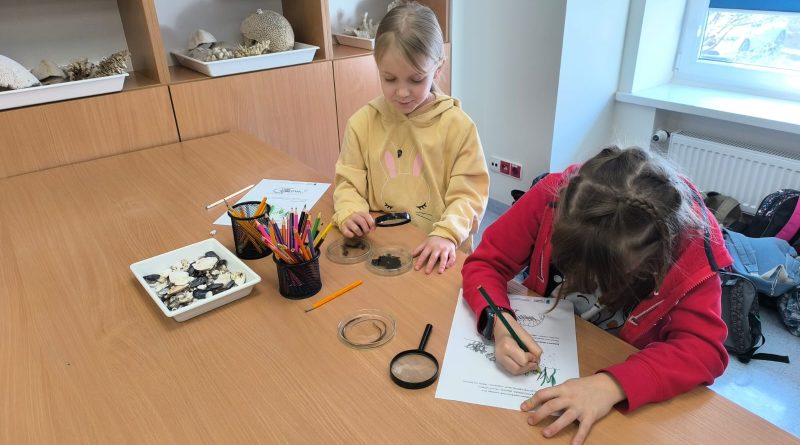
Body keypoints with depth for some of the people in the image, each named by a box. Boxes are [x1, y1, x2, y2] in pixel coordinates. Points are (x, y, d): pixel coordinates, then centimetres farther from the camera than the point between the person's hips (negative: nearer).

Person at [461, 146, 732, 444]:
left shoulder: (693, 240, -25)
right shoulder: (554, 196, -25)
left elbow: (703, 347, -26)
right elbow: (486, 263, -17)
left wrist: (614, 385, -41)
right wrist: (499, 323, -36)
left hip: (621, 367, 0)